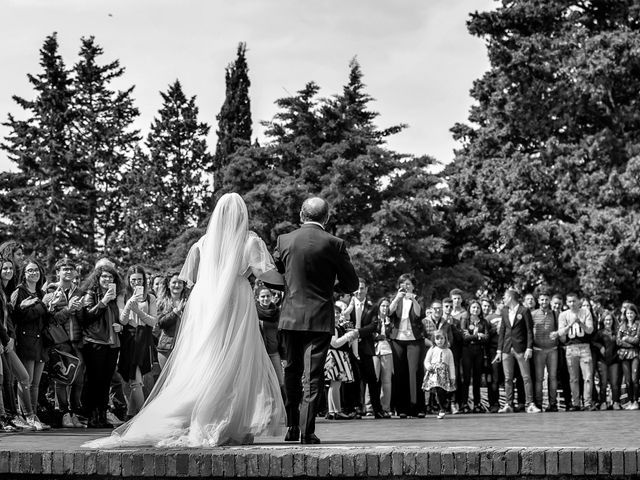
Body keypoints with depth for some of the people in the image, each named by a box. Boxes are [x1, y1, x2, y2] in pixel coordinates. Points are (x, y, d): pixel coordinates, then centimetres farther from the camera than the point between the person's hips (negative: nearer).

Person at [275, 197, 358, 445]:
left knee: (292, 372, 15)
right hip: (320, 319, -3)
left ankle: (292, 427, 19)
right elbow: (351, 284, -1)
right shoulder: (334, 244, -8)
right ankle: (307, 431, -7)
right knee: (312, 375, -1)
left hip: (290, 317, 3)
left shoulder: (285, 240, 0)